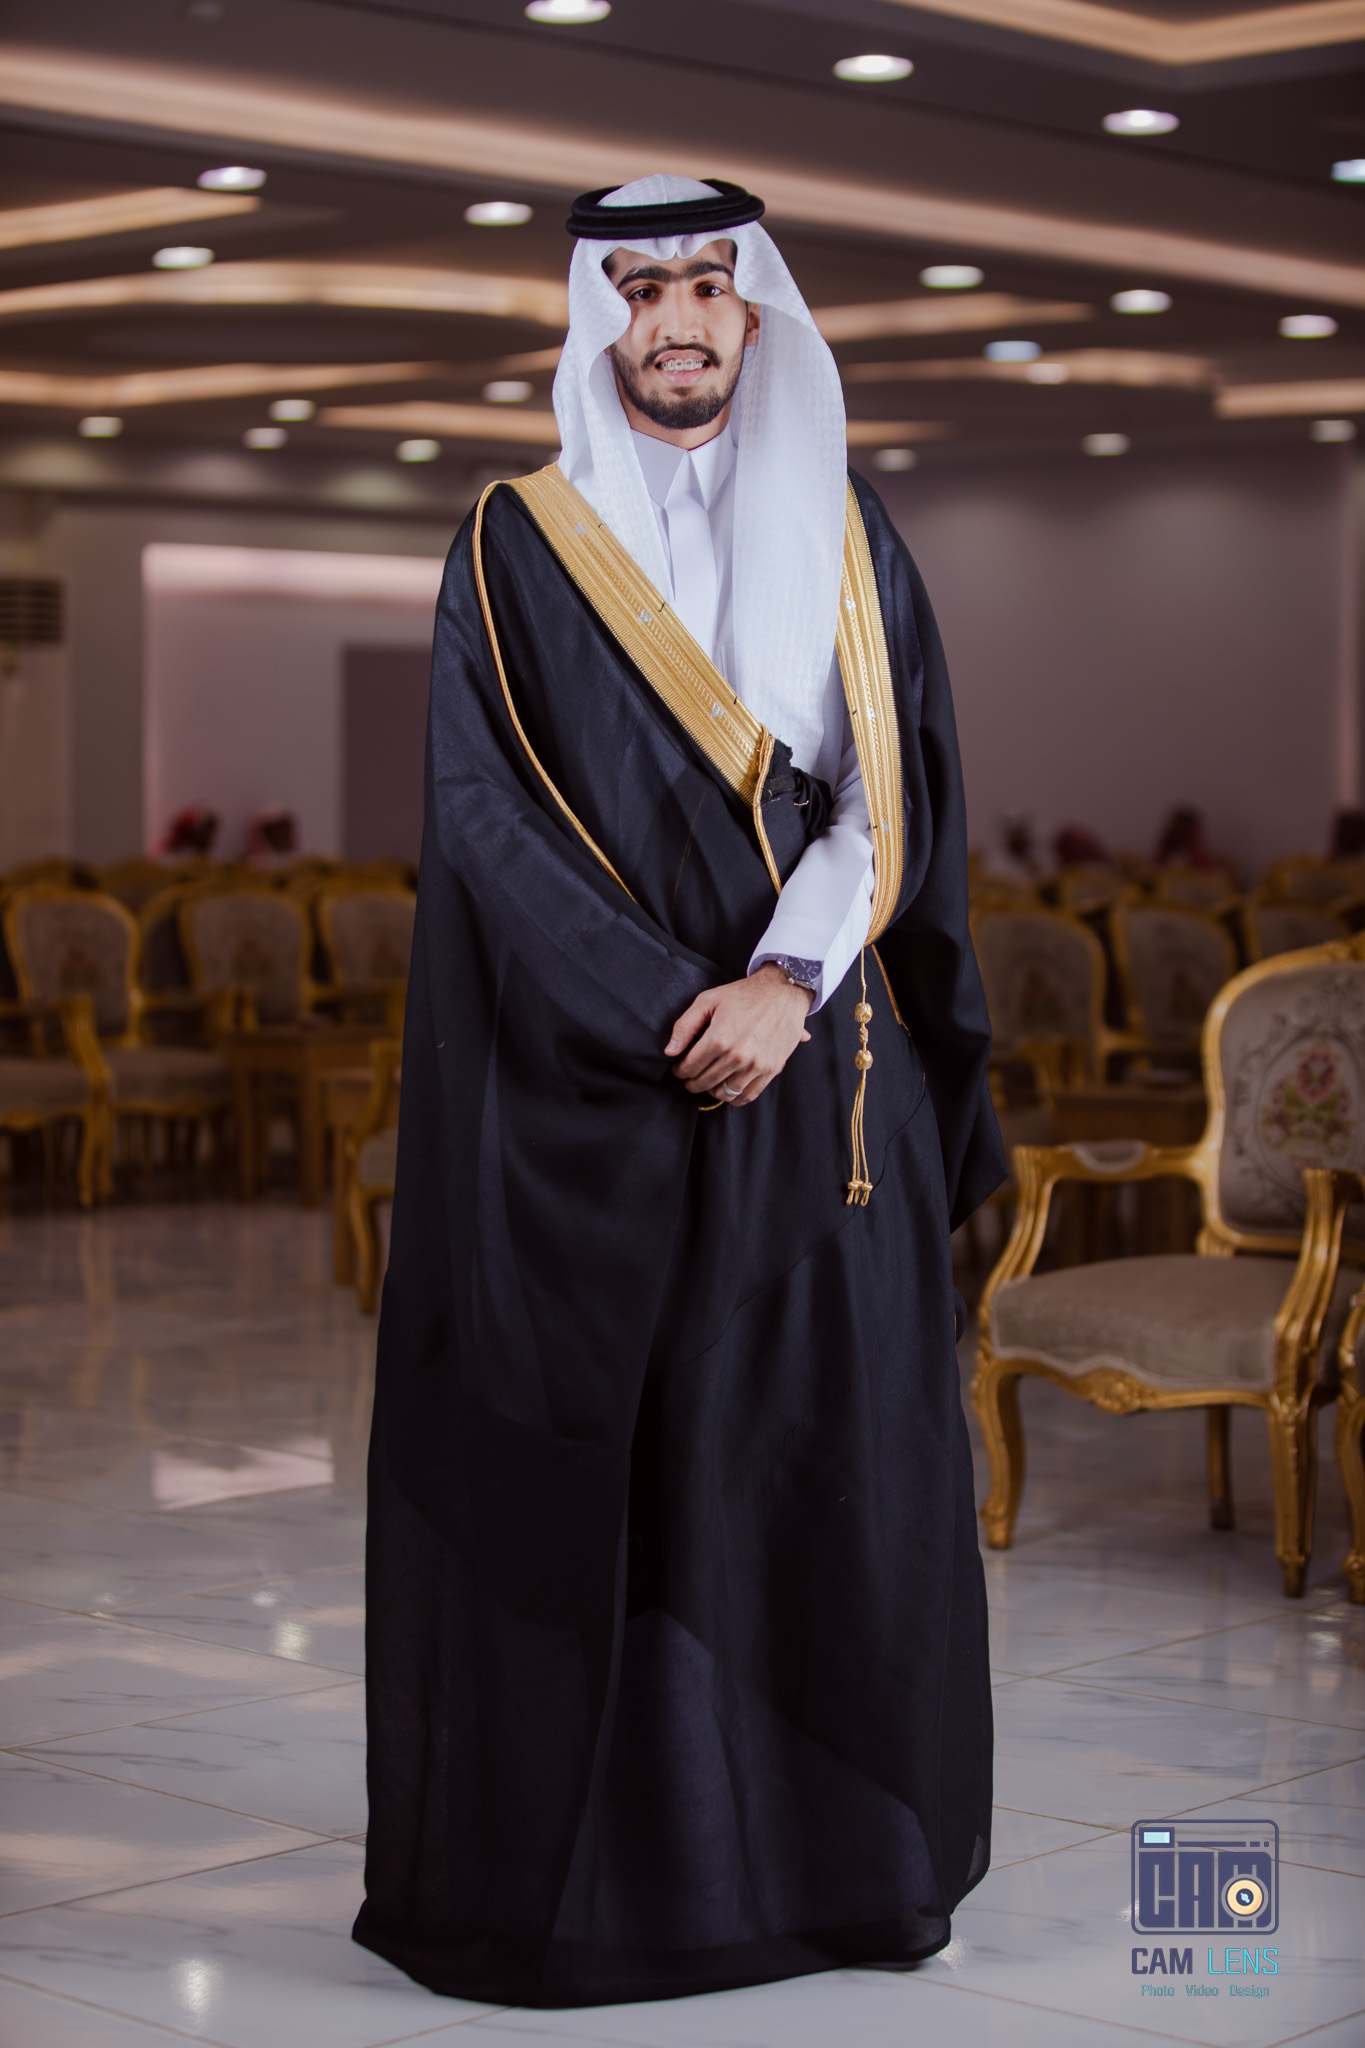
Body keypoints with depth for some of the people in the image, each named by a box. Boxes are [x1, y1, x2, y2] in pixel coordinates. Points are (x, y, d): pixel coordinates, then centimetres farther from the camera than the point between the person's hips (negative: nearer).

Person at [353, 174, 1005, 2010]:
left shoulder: (847, 538, 10)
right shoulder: (516, 549, 3)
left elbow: (899, 787, 1)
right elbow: (486, 813, -5)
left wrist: (786, 983, -15)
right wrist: (673, 1009, -15)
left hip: (821, 1081, 2)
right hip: (591, 1083, -2)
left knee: (828, 1445, 3)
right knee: (585, 1458, -2)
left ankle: (836, 1853, 14)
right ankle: (580, 1852, 7)